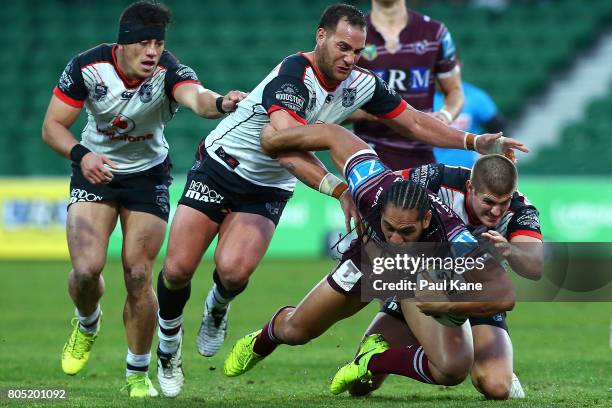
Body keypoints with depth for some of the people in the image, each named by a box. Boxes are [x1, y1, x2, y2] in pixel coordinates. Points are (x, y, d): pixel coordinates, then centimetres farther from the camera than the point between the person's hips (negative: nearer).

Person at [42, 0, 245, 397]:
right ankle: (87, 324, 21)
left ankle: (138, 375, 14)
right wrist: (80, 154, -32)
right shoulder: (87, 67, -20)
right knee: (87, 268, -16)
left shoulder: (170, 72, -25)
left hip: (148, 175, 0)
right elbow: (53, 126, -12)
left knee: (139, 276, -6)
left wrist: (220, 102, -72)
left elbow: (196, 97, -48)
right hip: (96, 168, 1)